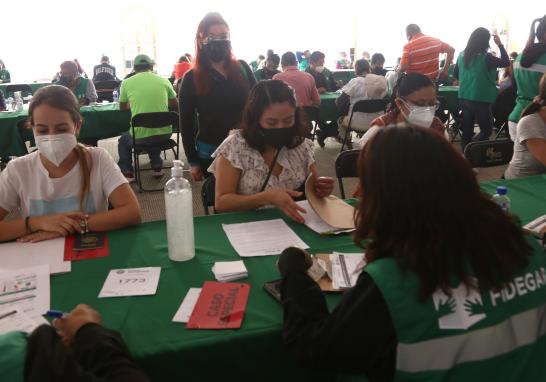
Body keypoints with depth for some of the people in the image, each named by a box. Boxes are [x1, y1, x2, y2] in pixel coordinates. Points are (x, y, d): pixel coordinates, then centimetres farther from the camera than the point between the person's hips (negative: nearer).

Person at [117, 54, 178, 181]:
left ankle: (127, 173, 21)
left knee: (123, 140, 32)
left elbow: (122, 108, 16)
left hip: (140, 137, -2)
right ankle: (157, 168, 35)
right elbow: (175, 104, 19)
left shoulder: (127, 83, -1)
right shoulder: (164, 81, 2)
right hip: (165, 134, 2)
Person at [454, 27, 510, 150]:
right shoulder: (486, 57, -15)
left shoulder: (462, 55, 3)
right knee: (486, 130, 5)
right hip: (481, 100, -6)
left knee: (467, 130, 12)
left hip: (464, 98, 6)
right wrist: (500, 45, -4)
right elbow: (506, 62, -7)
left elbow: (456, 75, 14)